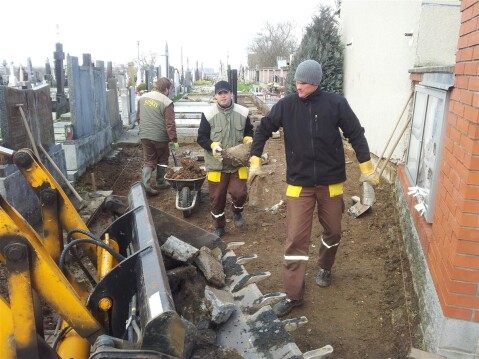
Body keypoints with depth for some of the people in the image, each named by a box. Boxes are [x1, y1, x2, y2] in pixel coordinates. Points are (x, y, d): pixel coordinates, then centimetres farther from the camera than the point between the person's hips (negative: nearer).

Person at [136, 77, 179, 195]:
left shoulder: (143, 97, 5)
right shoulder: (167, 102, -13)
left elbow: (138, 117, 14)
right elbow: (170, 124, -16)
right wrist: (174, 140, -10)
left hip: (145, 135, 5)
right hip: (160, 137, -4)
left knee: (148, 160, 12)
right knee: (162, 160, 16)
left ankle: (145, 183, -5)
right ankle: (160, 182, 28)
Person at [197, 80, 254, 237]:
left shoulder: (242, 112, -1)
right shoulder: (208, 114, -7)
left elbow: (249, 131, 15)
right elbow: (201, 138, -2)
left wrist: (248, 139, -7)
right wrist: (213, 146, -21)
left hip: (238, 163, 1)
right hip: (216, 164, -1)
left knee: (239, 193, -6)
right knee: (217, 198, 7)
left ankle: (237, 212, 30)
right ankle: (219, 227, 28)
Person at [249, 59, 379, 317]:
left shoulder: (336, 103, -8)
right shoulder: (286, 105, -4)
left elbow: (356, 134, -1)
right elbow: (263, 129, 6)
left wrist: (366, 168, -2)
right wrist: (255, 161, 1)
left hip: (331, 182, 1)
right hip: (299, 184, 0)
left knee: (332, 231, 16)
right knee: (295, 238, -3)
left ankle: (325, 268, 46)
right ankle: (293, 295, 9)